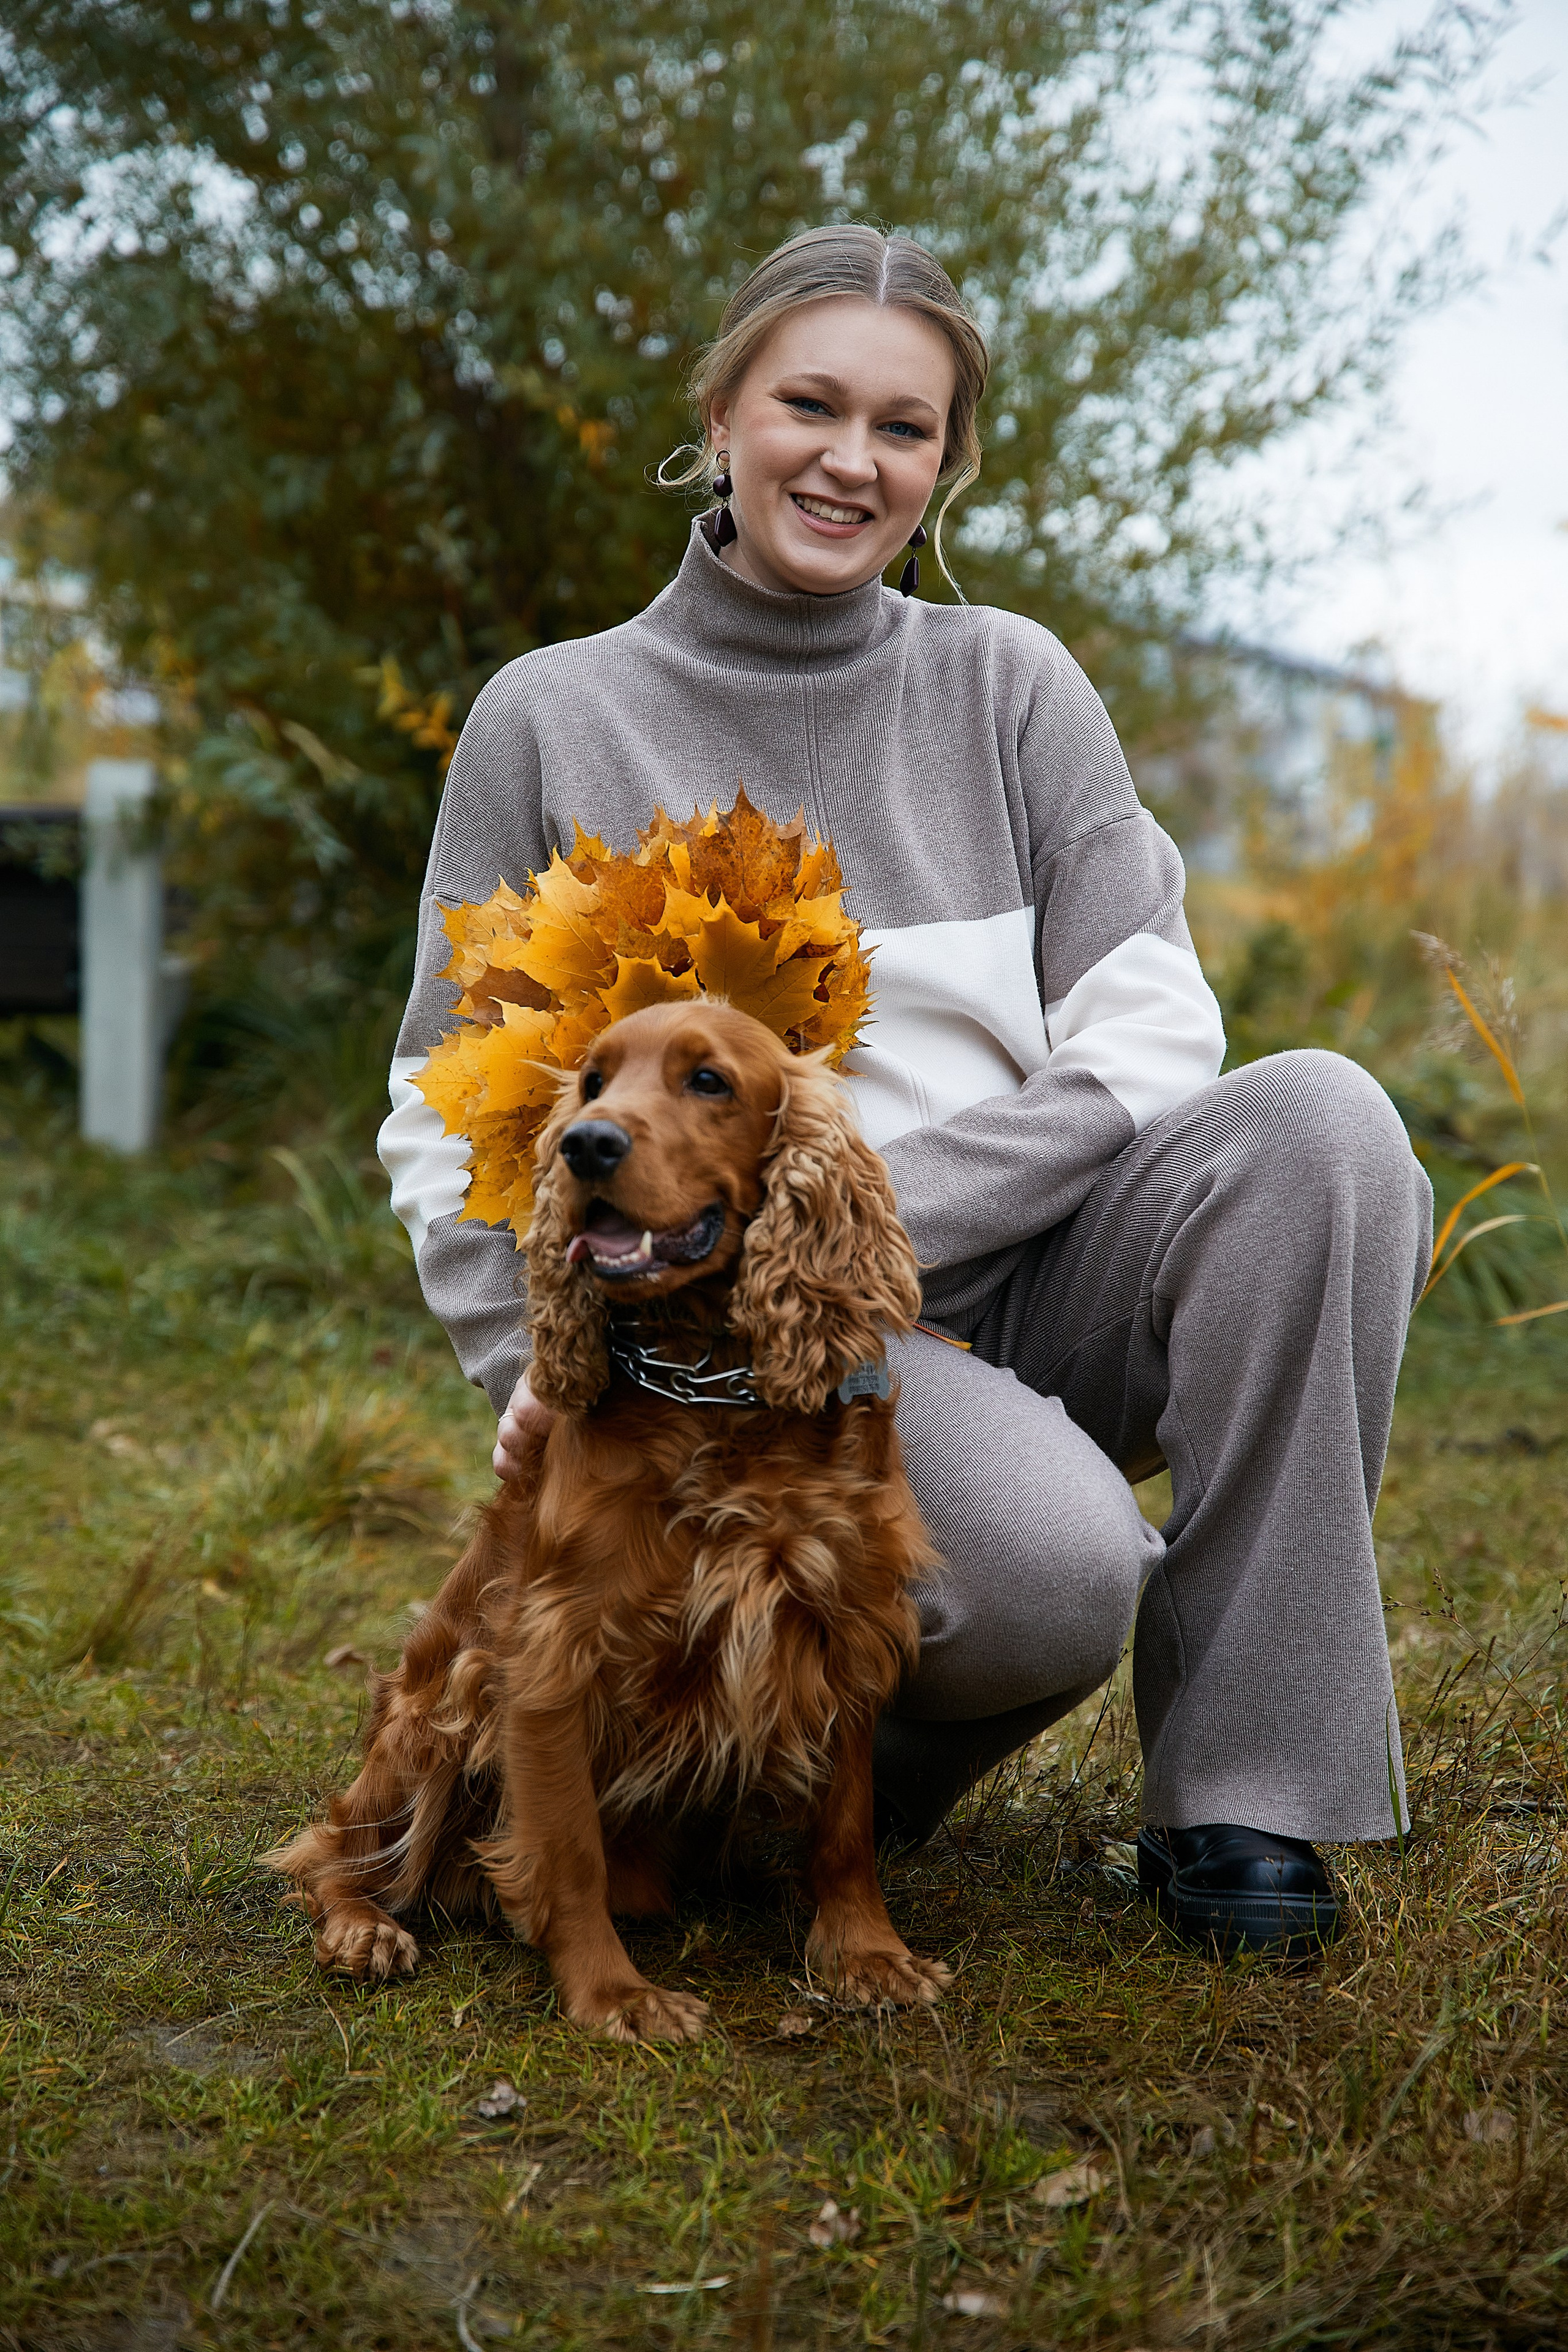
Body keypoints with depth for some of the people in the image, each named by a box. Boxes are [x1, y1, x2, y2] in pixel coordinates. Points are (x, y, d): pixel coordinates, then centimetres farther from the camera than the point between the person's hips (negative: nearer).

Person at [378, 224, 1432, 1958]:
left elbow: (1148, 1043, -4)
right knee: (1055, 1570, -34)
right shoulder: (553, 721, 3)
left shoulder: (1011, 685, 6)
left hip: (1027, 1279, 3)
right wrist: (556, 1366, -10)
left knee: (1320, 1115, -27)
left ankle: (1237, 1788, -18)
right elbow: (449, 1118, 5)